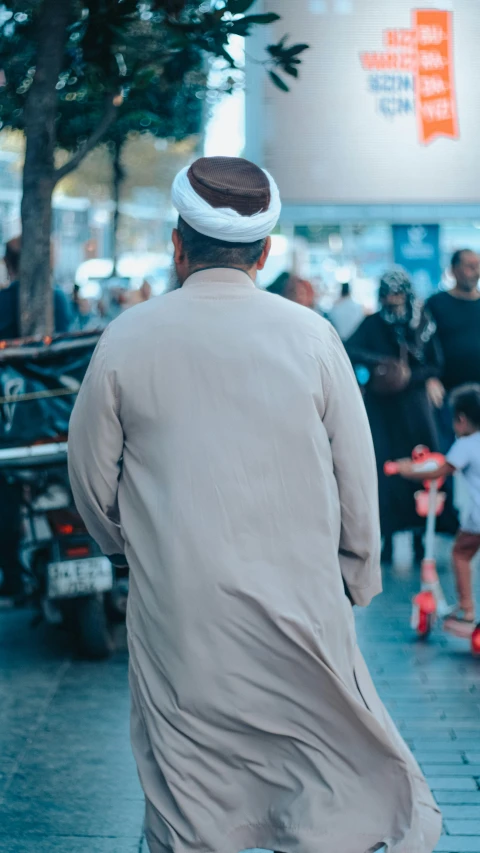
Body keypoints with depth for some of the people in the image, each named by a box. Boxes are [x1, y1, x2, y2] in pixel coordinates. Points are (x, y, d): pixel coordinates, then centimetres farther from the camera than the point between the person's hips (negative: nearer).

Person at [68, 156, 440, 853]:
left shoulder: (127, 340, -4)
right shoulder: (311, 336, -5)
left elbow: (93, 481, 5)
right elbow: (357, 480, 1)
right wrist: (359, 577, 17)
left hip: (176, 614, 1)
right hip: (299, 606, 0)